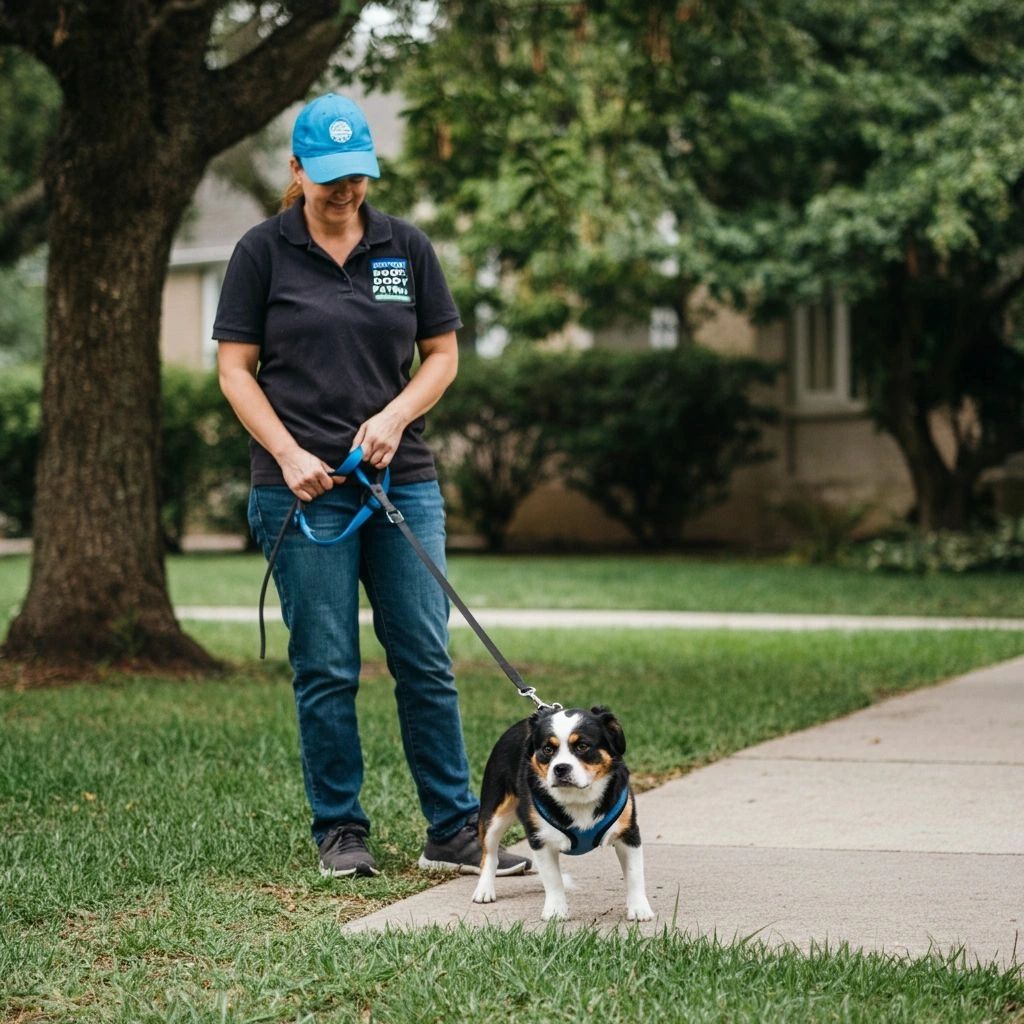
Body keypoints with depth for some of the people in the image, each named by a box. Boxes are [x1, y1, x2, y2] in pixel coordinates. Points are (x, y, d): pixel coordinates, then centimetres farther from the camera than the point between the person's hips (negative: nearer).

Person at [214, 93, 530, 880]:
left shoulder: (406, 247, 7)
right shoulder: (264, 252, 0)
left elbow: (443, 355, 11)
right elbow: (235, 370, 1)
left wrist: (394, 416, -7)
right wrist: (289, 455, -11)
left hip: (403, 481, 2)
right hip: (304, 490, -2)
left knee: (426, 659, 3)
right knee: (326, 669, 1)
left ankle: (454, 830, 9)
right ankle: (340, 831, 12)